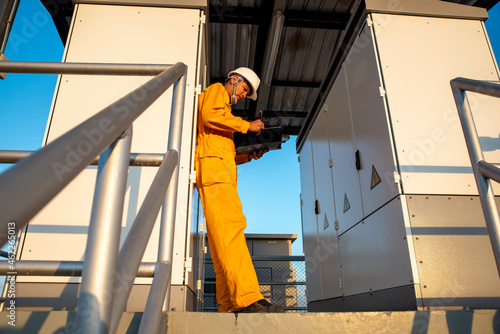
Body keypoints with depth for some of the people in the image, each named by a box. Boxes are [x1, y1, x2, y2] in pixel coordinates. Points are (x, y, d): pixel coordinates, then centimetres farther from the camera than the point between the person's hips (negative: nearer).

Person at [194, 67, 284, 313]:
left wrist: (249, 156, 16)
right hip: (212, 166, -9)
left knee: (223, 235, -2)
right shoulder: (216, 90, 13)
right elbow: (210, 116, -11)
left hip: (221, 172, 9)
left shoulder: (224, 110, 38)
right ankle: (248, 298, -31)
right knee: (231, 225, -23)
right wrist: (247, 126, -3)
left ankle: (228, 305, -4)